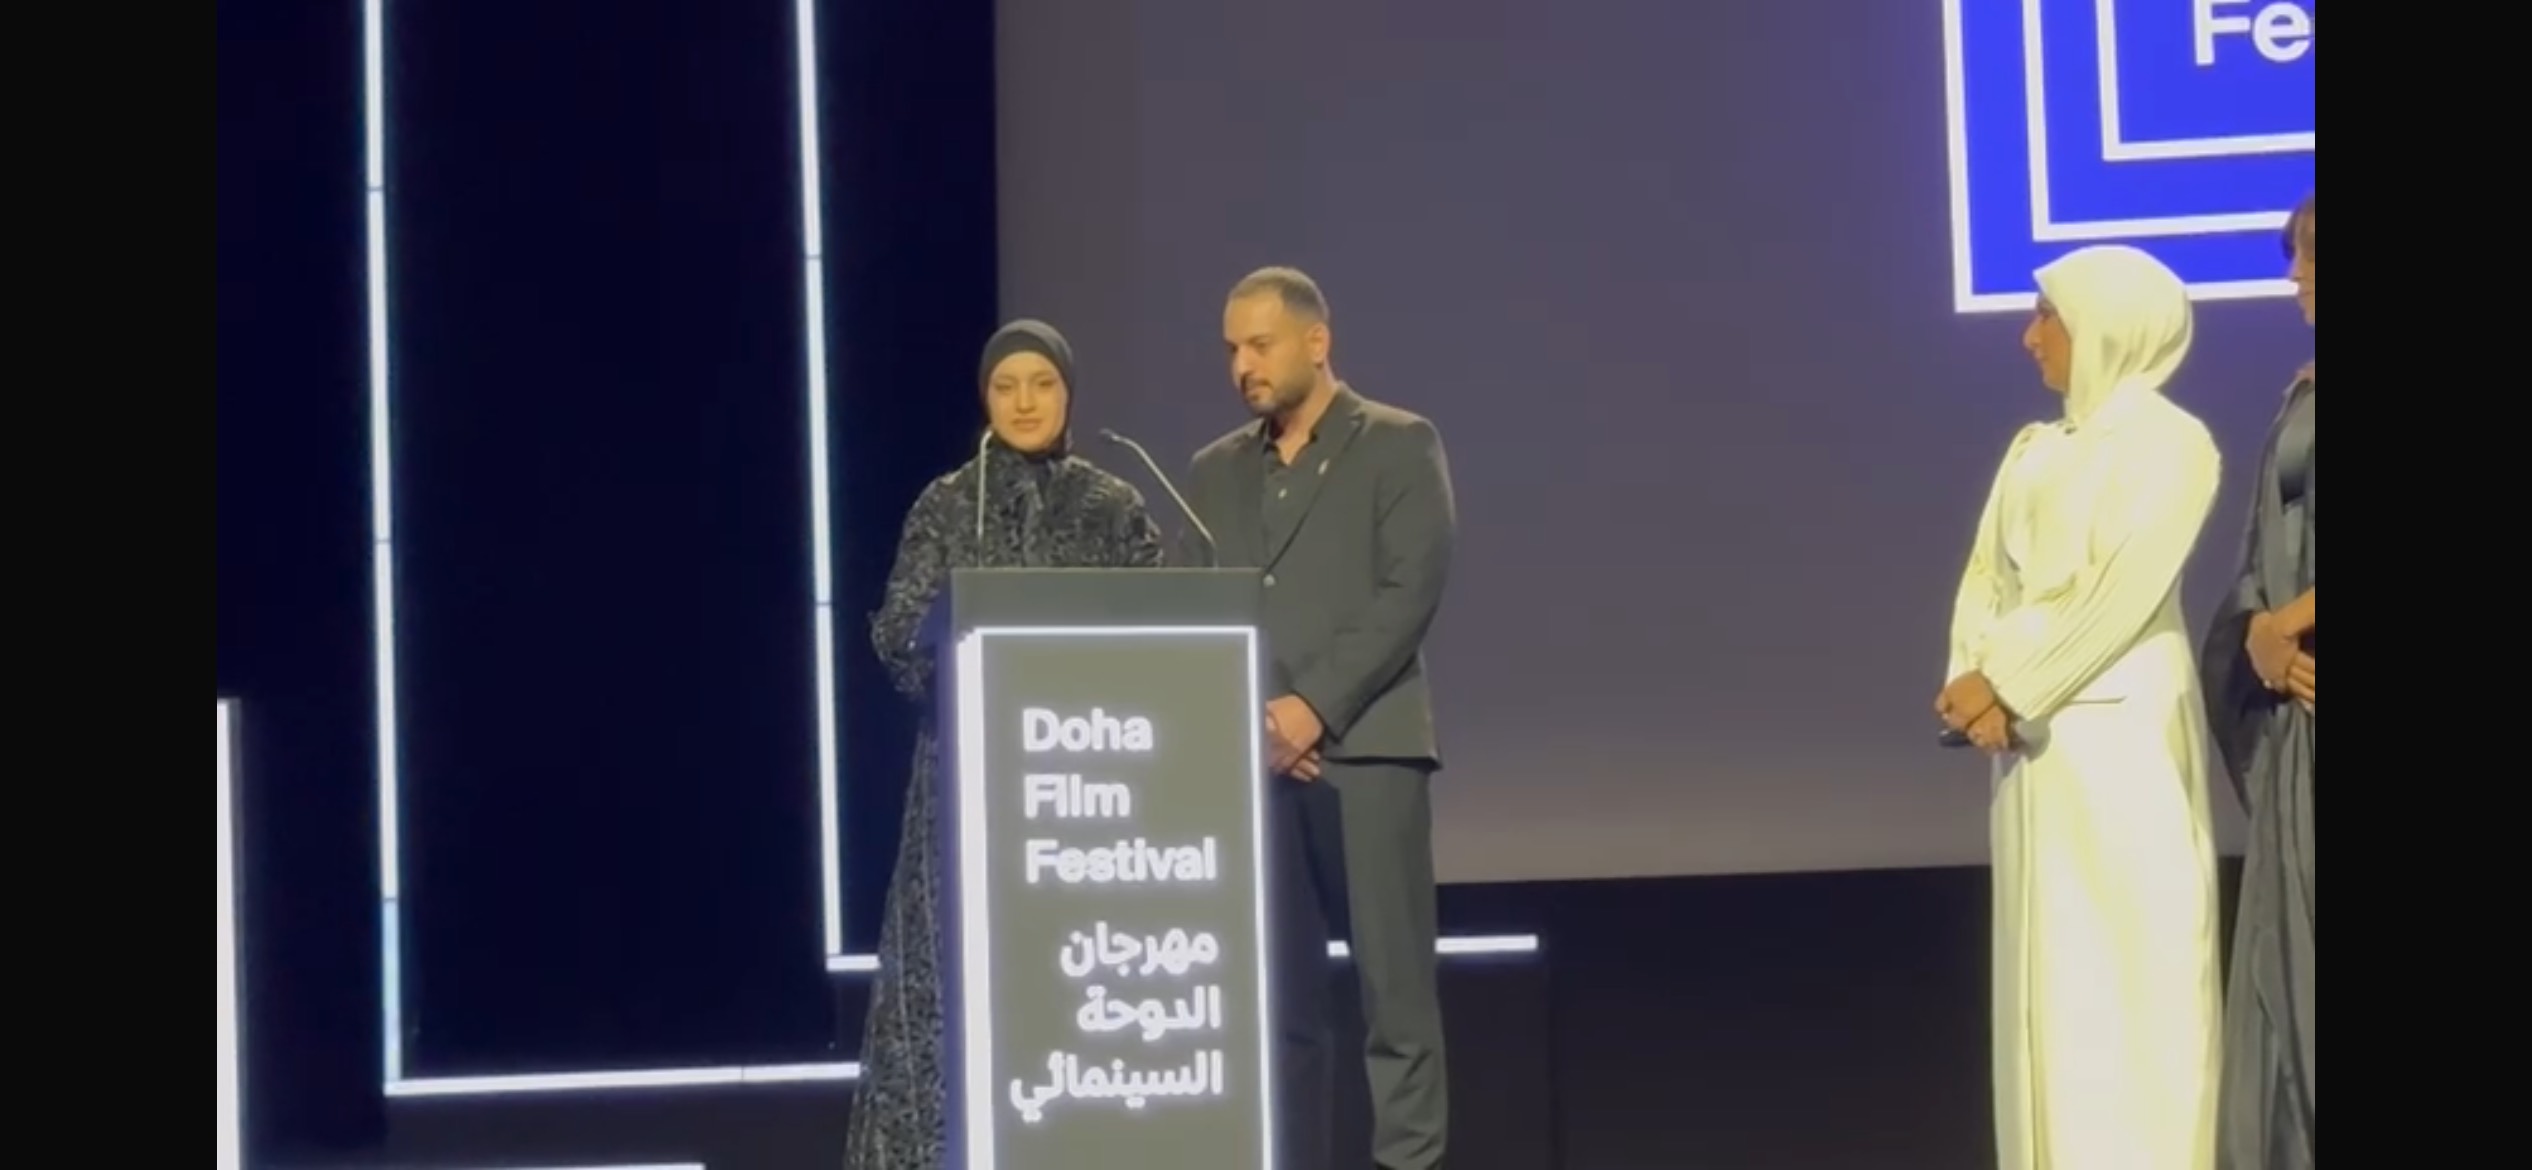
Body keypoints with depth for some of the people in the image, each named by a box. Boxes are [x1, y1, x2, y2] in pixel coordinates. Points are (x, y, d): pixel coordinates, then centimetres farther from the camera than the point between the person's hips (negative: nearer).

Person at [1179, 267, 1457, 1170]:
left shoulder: (1400, 447, 5)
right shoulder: (1214, 472, 18)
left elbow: (1410, 593, -6)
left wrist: (1314, 707, -14)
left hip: (1364, 751, -4)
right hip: (1249, 764, 4)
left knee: (1394, 990, -7)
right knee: (1278, 1000, 3)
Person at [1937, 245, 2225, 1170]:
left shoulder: (2167, 442, -5)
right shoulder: (2035, 450, 18)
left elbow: (2120, 596, -14)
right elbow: (1988, 579, 10)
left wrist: (2004, 686, -11)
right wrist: (1979, 687, -8)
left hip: (2118, 737, -7)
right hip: (2031, 738, 7)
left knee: (2125, 972, -8)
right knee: (2050, 974, 6)